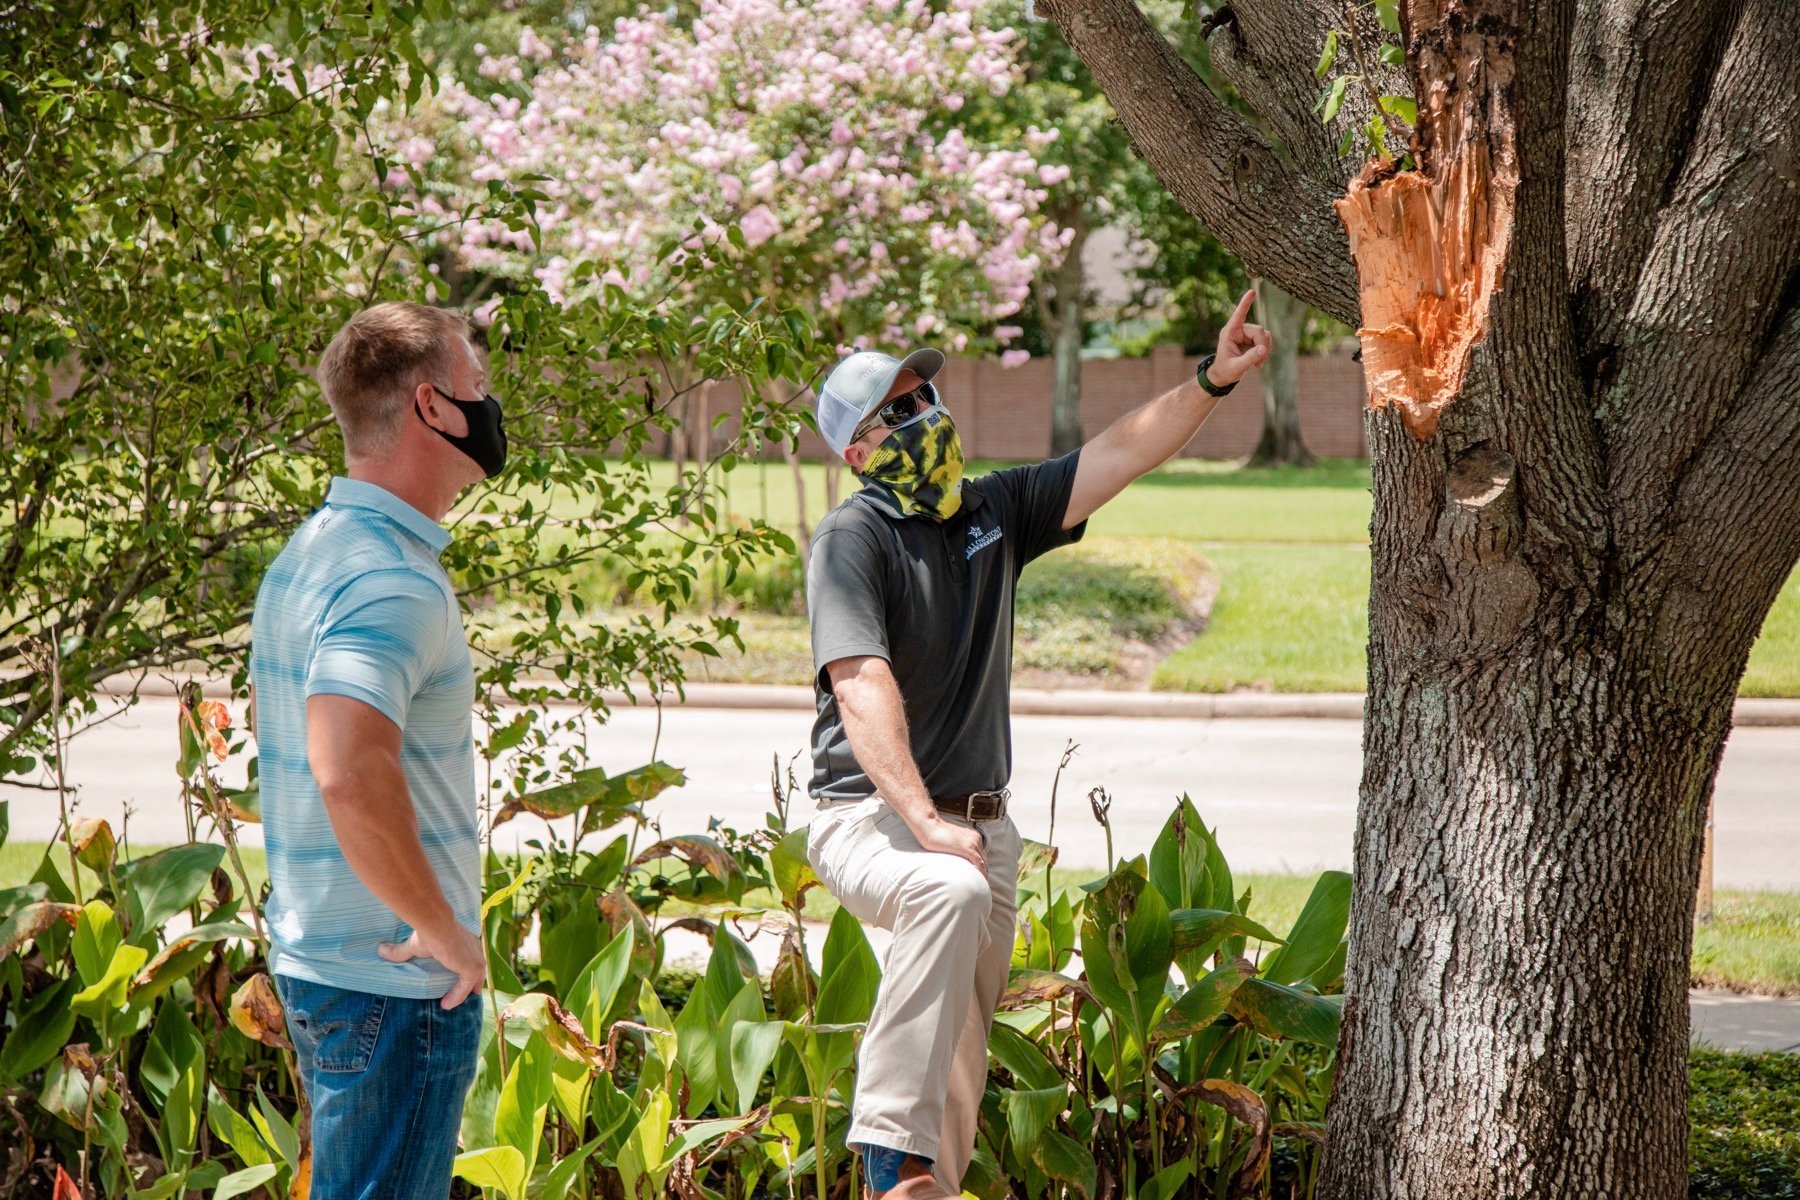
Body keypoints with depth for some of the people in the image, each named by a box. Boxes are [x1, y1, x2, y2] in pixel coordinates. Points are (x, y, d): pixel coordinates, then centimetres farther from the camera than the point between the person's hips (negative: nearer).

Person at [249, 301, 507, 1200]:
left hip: (315, 956, 10)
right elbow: (351, 778, -34)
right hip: (395, 983, -10)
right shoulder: (393, 577, -20)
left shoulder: (311, 550, 12)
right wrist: (445, 932, -22)